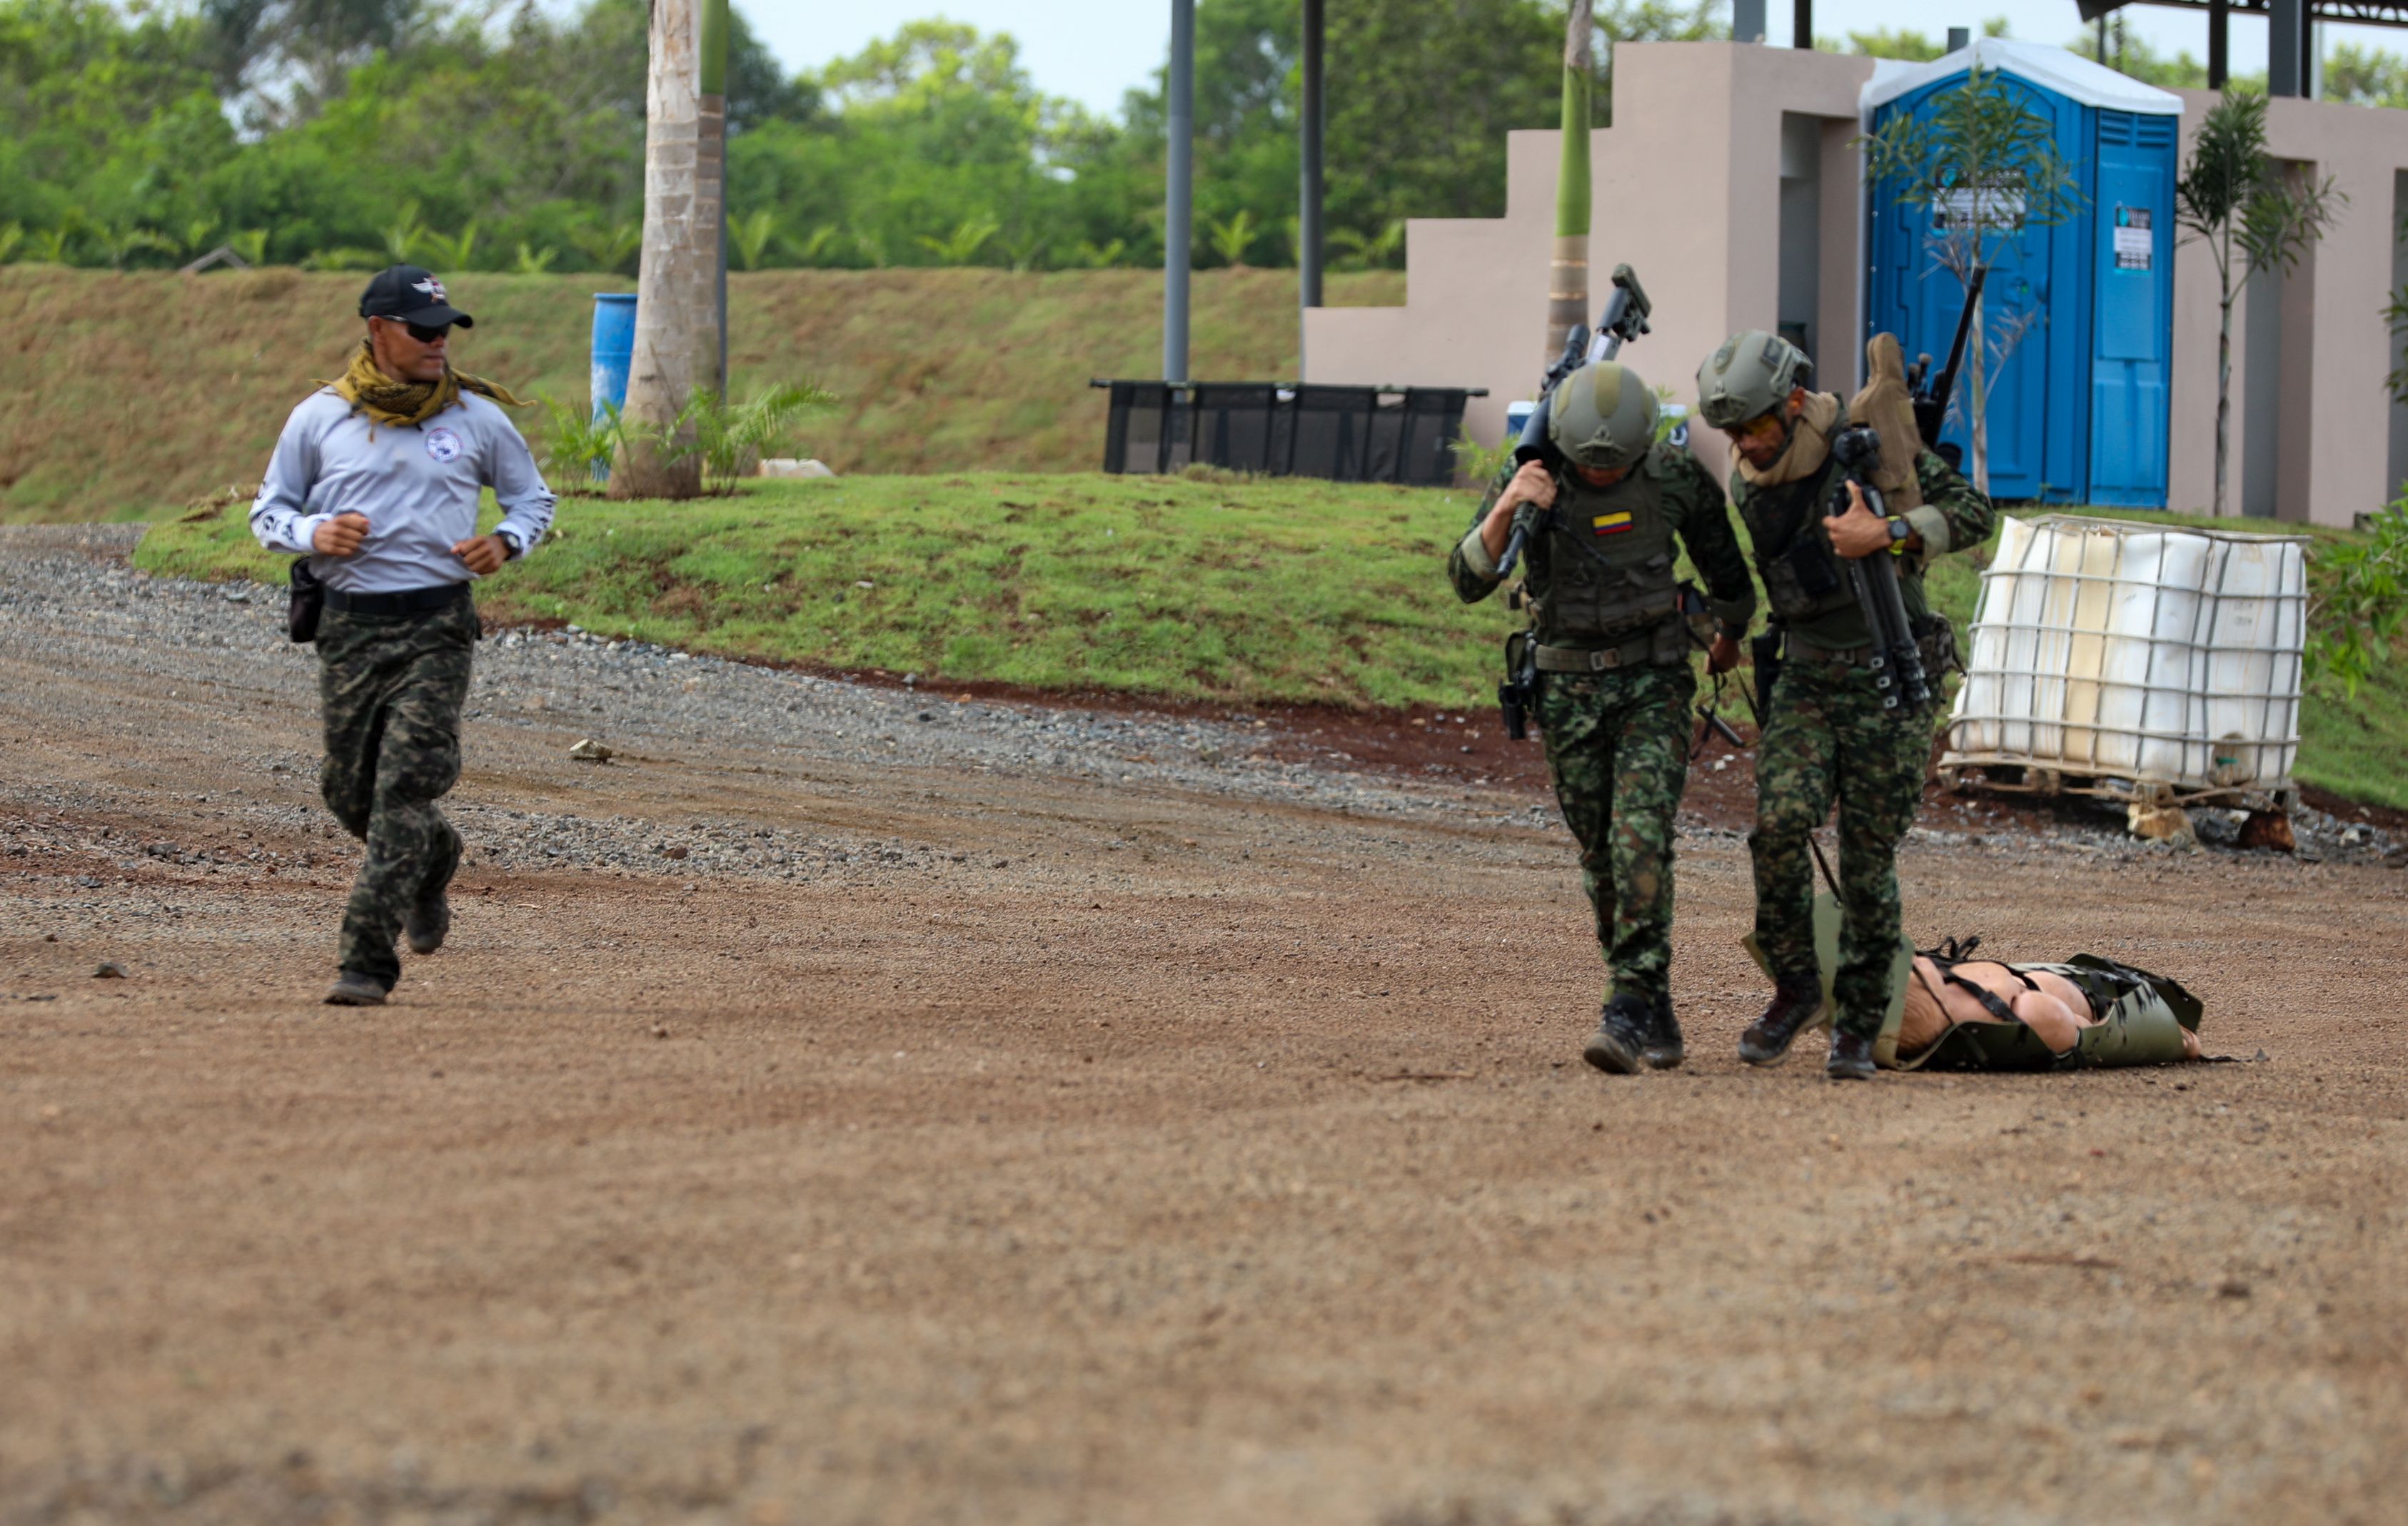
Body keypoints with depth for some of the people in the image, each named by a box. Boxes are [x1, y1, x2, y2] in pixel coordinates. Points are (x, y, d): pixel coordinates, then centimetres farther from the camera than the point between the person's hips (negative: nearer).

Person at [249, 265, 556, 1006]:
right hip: (350, 627, 2)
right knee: (350, 790, 7)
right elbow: (268, 510, 11)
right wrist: (313, 533, -12)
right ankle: (432, 862, 41)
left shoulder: (476, 417, 5)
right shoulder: (319, 417, 4)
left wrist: (505, 542, -5)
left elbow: (533, 497, 17)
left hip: (436, 628, -2)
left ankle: (365, 962, -13)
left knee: (406, 785, -13)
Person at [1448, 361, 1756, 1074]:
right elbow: (1469, 580, -16)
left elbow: (1722, 561, 12)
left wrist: (1731, 635, 28)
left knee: (1640, 840, -18)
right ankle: (1656, 1017, 20)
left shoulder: (1675, 476, -8)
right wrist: (1505, 510, -32)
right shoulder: (1531, 482, -9)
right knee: (1602, 858, 6)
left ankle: (1630, 1014, -21)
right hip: (1570, 690, 2)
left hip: (1654, 682, -2)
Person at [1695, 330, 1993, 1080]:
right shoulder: (1747, 485, 4)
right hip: (1806, 680, 4)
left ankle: (1859, 1027, 9)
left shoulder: (1872, 445, -12)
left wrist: (1888, 534, -27)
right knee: (1781, 821, -18)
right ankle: (1796, 984, 1)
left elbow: (1973, 512, -16)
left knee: (1869, 858, -3)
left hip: (1890, 684, -4)